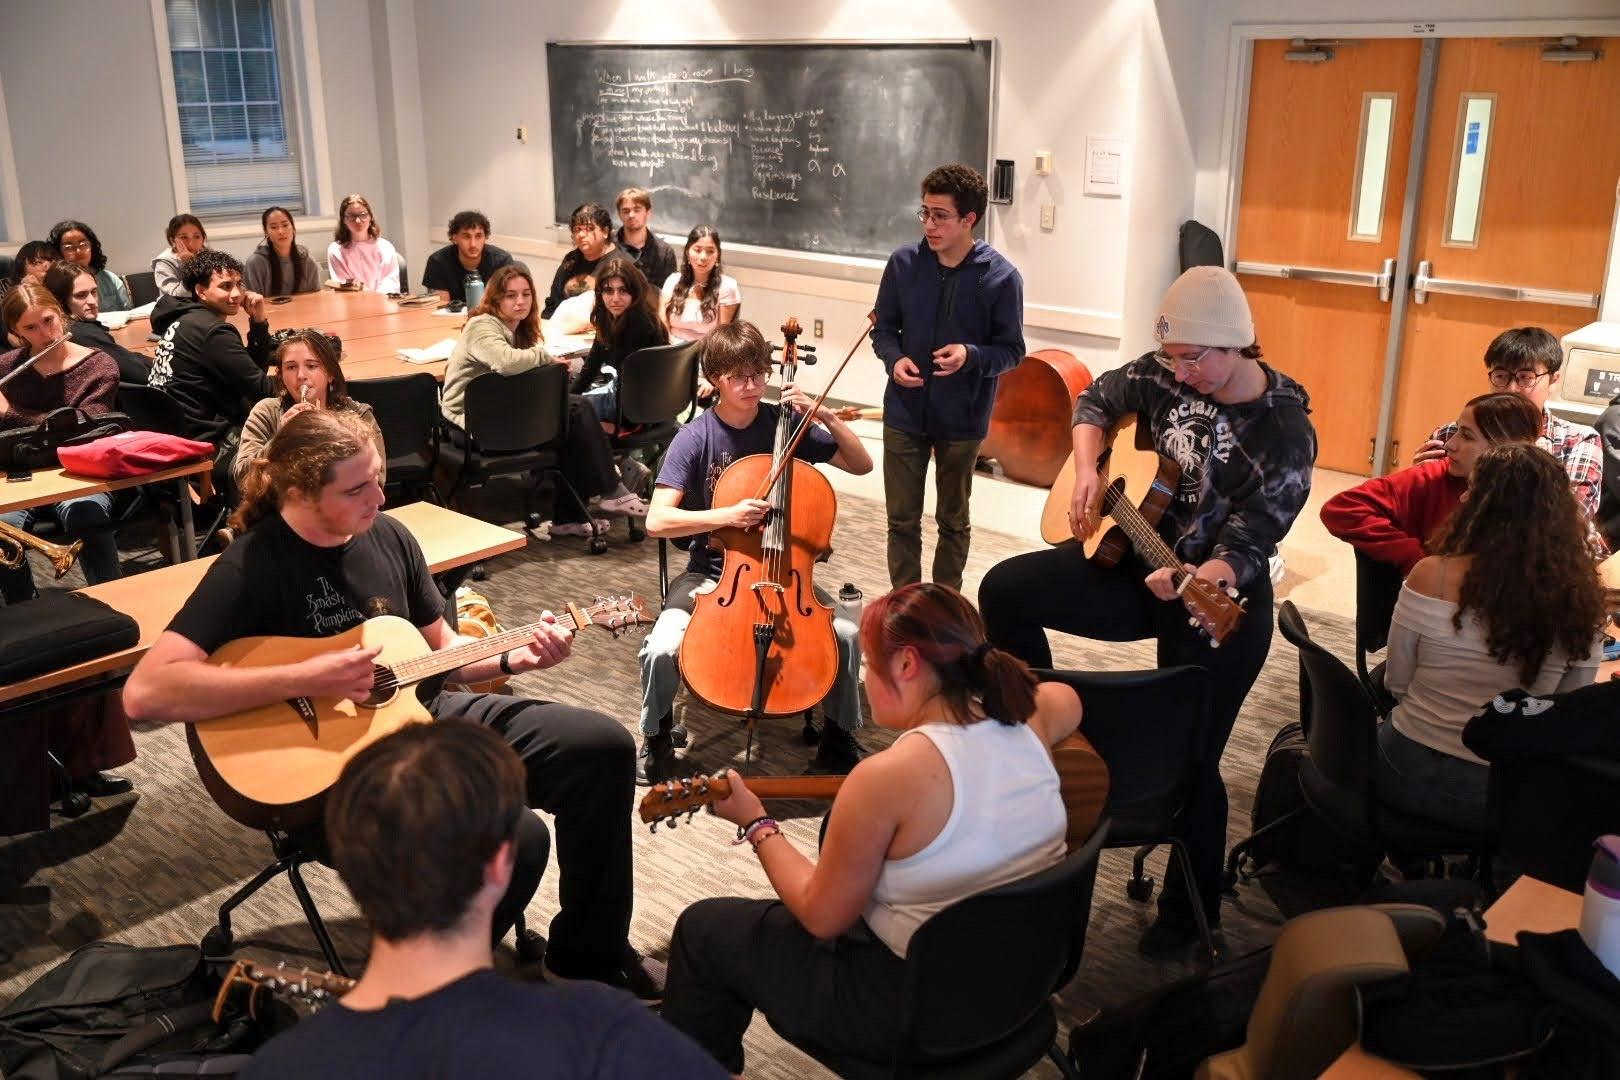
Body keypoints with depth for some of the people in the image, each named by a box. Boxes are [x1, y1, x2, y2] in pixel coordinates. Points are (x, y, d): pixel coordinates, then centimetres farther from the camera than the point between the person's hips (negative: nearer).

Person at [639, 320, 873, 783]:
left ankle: (839, 737, 3)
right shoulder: (694, 439, -10)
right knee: (662, 648, -28)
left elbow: (862, 465, 3)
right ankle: (657, 737, 4)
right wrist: (727, 515, -31)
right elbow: (657, 521, -18)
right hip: (711, 571, -2)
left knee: (847, 632, -22)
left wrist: (827, 417, -12)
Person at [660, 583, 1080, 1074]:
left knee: (702, 929, 11)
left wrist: (755, 824, -4)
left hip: (917, 1008, -7)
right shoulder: (1028, 718, -9)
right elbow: (1066, 698, 18)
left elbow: (822, 916, -15)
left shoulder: (888, 776, -28)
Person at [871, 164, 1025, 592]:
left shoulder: (1001, 277, -11)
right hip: (904, 414, 2)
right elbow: (883, 329, 5)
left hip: (962, 420, -1)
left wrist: (971, 355, -25)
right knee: (902, 519, 10)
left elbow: (1012, 351, -6)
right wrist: (895, 359, -16)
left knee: (953, 521, 15)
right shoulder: (904, 262, -5)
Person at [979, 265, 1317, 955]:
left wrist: (1199, 582, -43)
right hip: (1134, 561, 6)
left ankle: (1191, 913, 20)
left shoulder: (1285, 433, -20)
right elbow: (1097, 399, 11)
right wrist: (1087, 473, -7)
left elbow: (1246, 547, -22)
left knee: (1190, 759, -2)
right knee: (1005, 590, -8)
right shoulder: (1169, 376, -6)